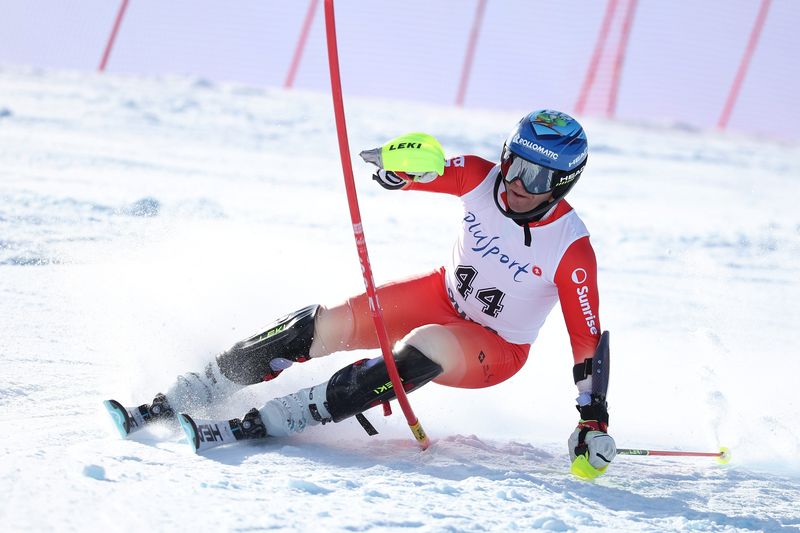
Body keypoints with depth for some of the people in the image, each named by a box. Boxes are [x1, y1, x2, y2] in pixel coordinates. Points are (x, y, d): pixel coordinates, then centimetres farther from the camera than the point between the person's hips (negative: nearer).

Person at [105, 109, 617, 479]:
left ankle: (260, 425, -36)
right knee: (326, 325, -16)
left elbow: (589, 341, -22)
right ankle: (177, 401, -9)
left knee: (423, 348, -37)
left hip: (494, 351, -5)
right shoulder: (482, 179, -17)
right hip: (443, 296, 5)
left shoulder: (571, 248, -27)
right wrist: (405, 162, -49)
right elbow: (421, 165, -23)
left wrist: (594, 425, -27)